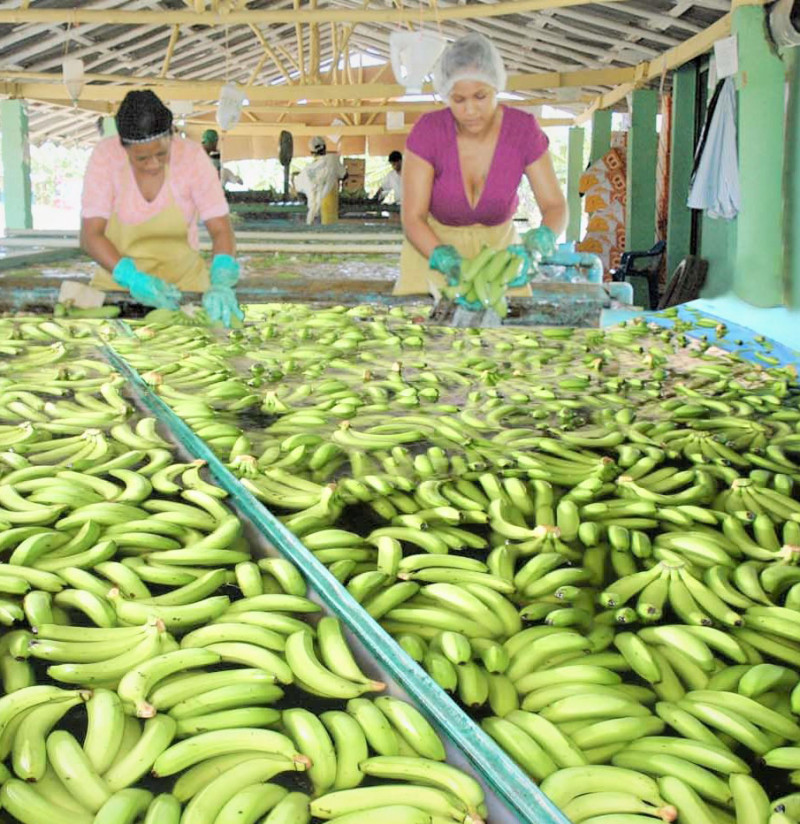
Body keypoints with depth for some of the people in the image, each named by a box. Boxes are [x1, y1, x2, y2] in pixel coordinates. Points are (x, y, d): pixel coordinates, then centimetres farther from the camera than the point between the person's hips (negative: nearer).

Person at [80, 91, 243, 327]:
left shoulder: (191, 156, -11)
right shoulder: (105, 155, -12)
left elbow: (221, 230, -12)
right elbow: (90, 236, -14)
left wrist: (220, 284, -31)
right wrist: (133, 279, -30)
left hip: (183, 281, 0)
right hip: (118, 282, 0)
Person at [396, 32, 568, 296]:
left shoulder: (523, 129, -18)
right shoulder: (427, 131, -22)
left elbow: (555, 206, -15)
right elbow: (412, 217, -21)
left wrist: (542, 237, -37)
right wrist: (442, 257, -40)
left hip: (497, 243, 1)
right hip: (434, 243, -1)